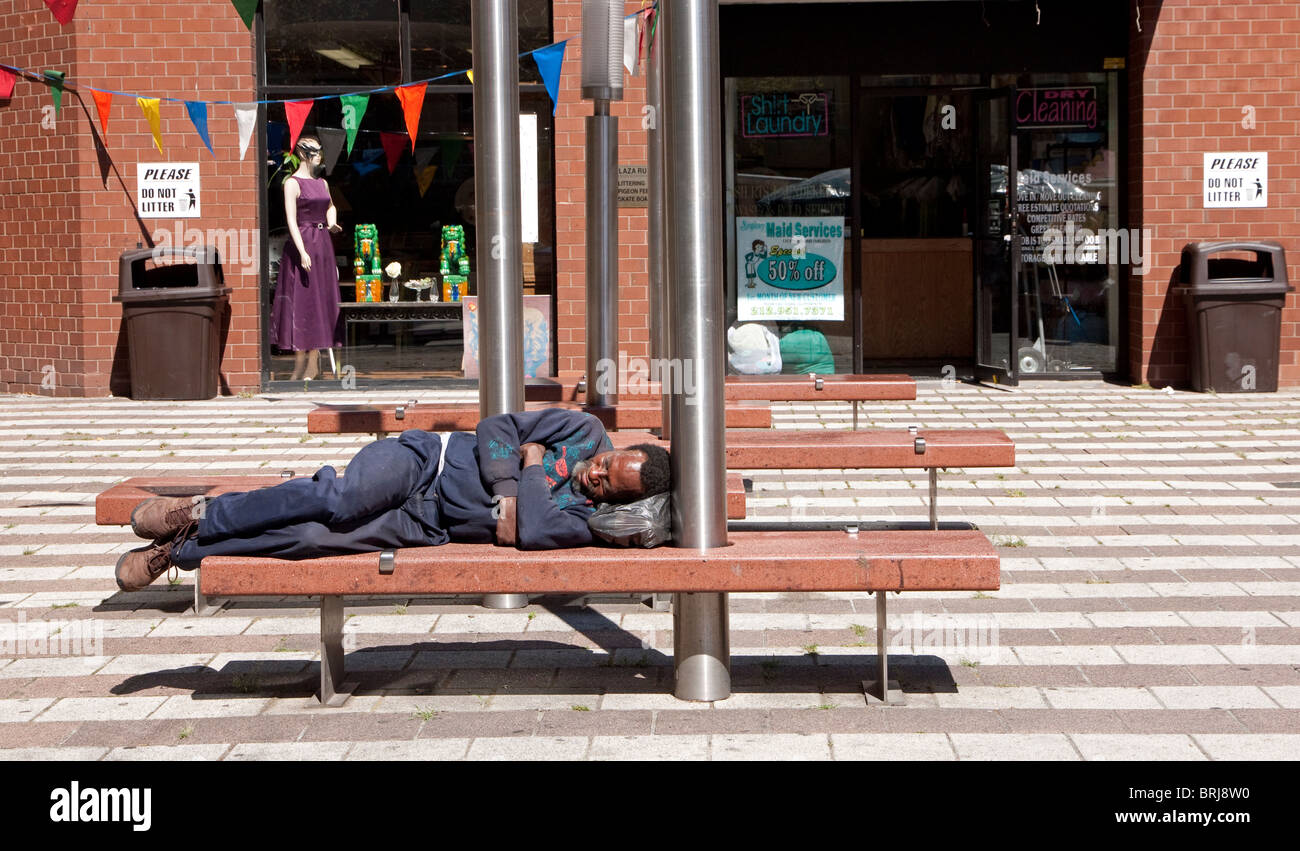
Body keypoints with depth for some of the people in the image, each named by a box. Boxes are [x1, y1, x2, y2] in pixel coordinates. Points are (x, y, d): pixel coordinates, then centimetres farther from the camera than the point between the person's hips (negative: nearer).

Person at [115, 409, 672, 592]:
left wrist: (533, 467, -10)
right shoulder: (584, 430, 1)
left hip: (427, 523, 0)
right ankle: (201, 514, -12)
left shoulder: (580, 521, -1)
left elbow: (530, 532, -20)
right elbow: (497, 427, 3)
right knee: (343, 498, -31)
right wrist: (507, 487, -12)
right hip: (425, 458, 0)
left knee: (314, 540, -22)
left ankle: (181, 552, -9)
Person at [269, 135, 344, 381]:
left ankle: (313, 364, 11)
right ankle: (300, 364, 0)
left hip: (323, 244, 7)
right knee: (300, 302, -5)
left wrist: (332, 223, 12)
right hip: (301, 243, -7)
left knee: (322, 301, 5)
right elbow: (291, 220, -14)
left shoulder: (322, 183, 14)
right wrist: (302, 252, -23)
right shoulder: (292, 183, -7)